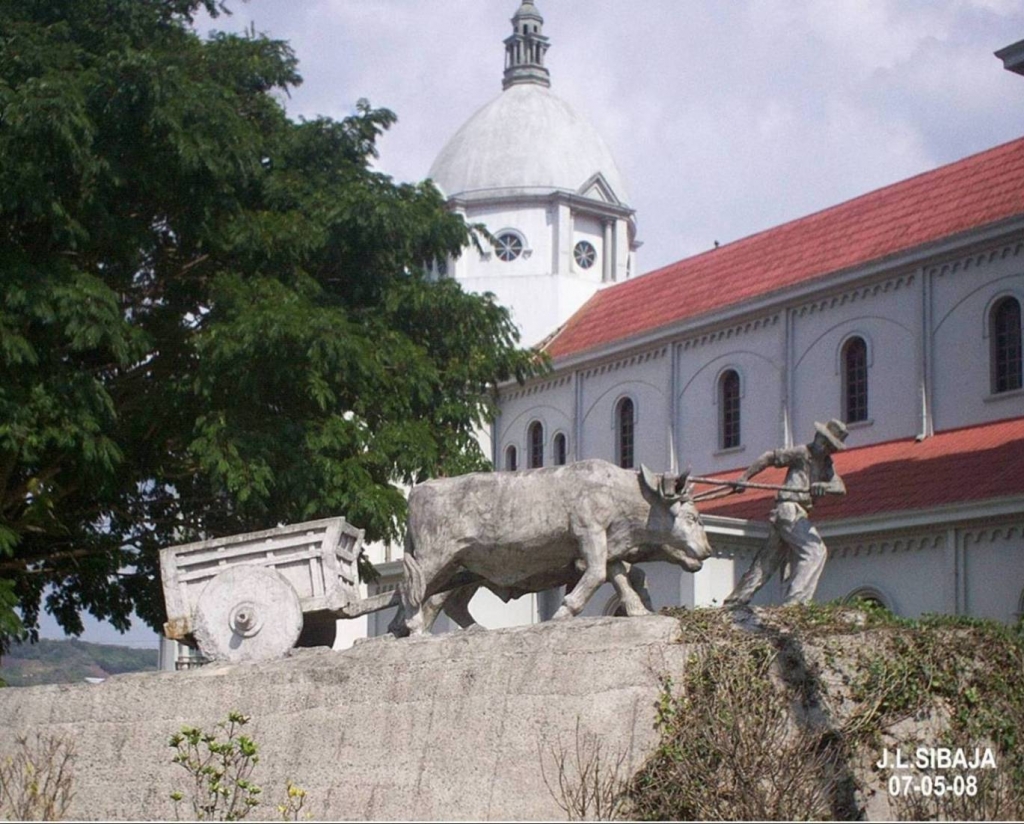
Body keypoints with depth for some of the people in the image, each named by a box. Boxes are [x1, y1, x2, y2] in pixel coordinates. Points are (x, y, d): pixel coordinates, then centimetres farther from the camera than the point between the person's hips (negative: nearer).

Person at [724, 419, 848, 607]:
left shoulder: (826, 465, 17)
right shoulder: (802, 453, -4)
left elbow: (841, 488, 2)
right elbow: (770, 457, -2)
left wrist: (823, 487, -21)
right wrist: (744, 478, -6)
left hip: (798, 514, 8)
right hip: (789, 509, -8)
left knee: (767, 561, 11)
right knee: (815, 551, -18)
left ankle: (734, 603, 15)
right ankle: (796, 600, -25)